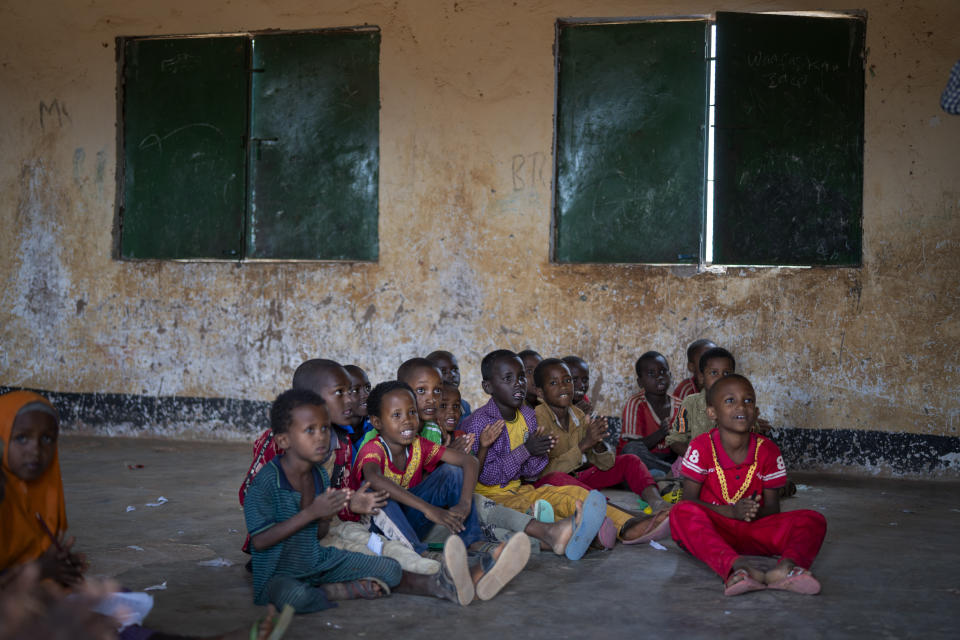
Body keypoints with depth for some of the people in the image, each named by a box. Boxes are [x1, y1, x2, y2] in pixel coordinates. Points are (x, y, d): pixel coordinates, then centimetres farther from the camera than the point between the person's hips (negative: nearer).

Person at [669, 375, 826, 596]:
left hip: (755, 529, 3)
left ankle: (787, 566, -51)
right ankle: (734, 565, -57)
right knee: (682, 513, -35)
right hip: (713, 527, -2)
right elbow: (689, 500, -7)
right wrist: (731, 511, -21)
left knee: (814, 520, -18)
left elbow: (772, 508, 4)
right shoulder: (702, 447, -4)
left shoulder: (767, 451, 2)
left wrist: (756, 513, -21)